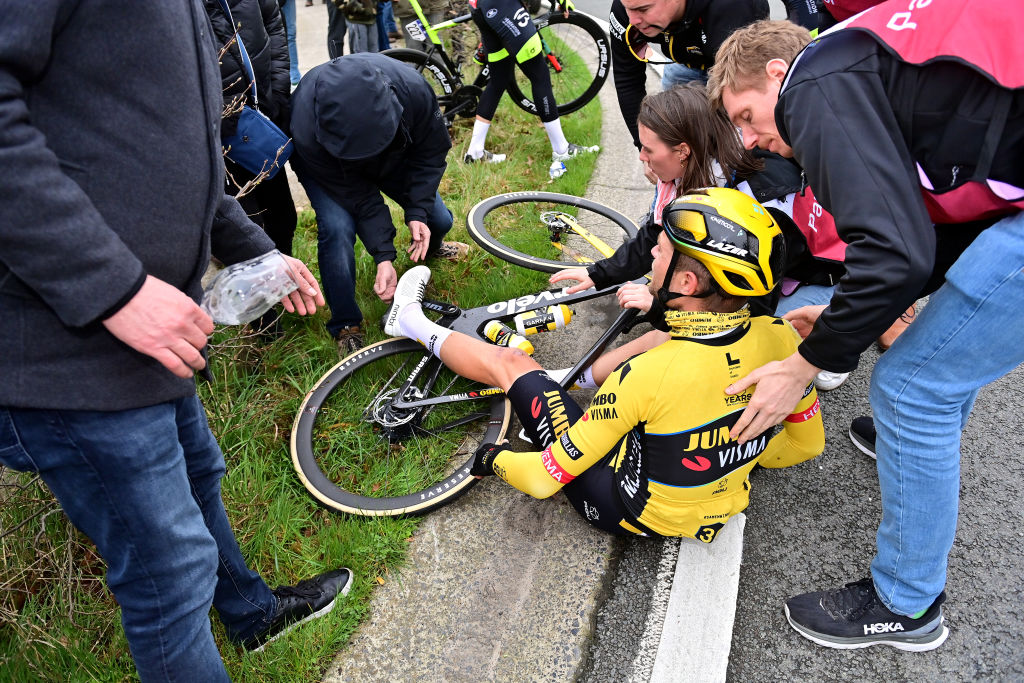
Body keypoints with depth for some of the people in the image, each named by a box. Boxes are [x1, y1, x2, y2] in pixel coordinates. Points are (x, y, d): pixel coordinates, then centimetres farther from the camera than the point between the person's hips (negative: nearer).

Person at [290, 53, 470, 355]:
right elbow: (356, 195, -31)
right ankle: (345, 326, -6)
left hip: (393, 156, 3)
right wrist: (384, 257, -34)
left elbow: (431, 152, -19)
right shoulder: (308, 130, -43)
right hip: (325, 164, -3)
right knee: (337, 228, -28)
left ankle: (429, 247, 42)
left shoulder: (413, 89, -38)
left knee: (438, 220, 1)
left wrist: (418, 212, -27)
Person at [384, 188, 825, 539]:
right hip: (717, 512, 6)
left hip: (631, 512, -5)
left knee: (507, 361, 3)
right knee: (652, 343, 16)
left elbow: (544, 479, -26)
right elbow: (807, 445, -2)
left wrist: (494, 460, -6)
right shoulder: (780, 340, -20)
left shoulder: (649, 375, -35)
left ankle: (413, 324, 30)